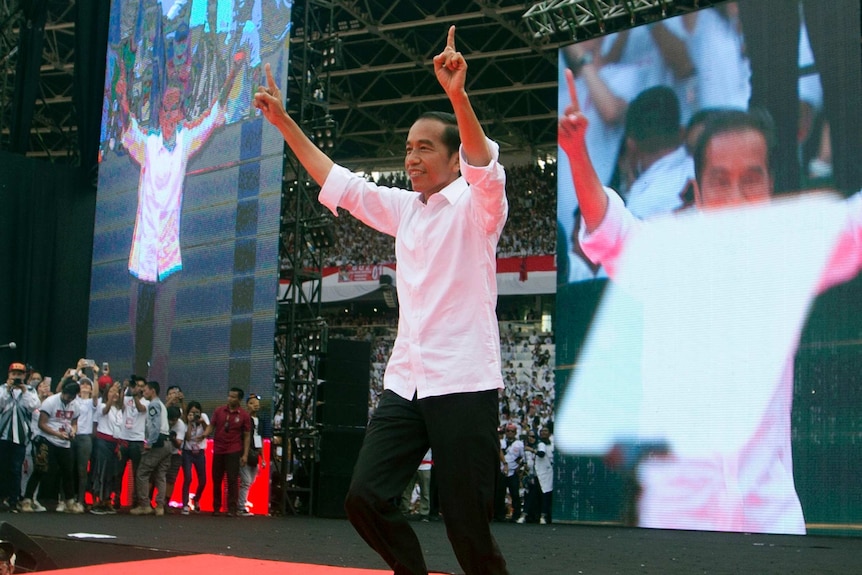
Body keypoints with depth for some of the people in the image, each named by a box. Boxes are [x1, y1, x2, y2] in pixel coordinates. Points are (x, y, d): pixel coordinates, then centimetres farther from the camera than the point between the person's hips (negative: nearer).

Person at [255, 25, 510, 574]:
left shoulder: (476, 205, -4)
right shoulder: (404, 207, 15)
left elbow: (486, 167, -24)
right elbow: (339, 183, 19)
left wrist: (458, 97, -41)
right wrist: (284, 122, 13)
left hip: (463, 384, -6)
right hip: (405, 381, 6)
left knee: (467, 522, -5)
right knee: (366, 497, -2)